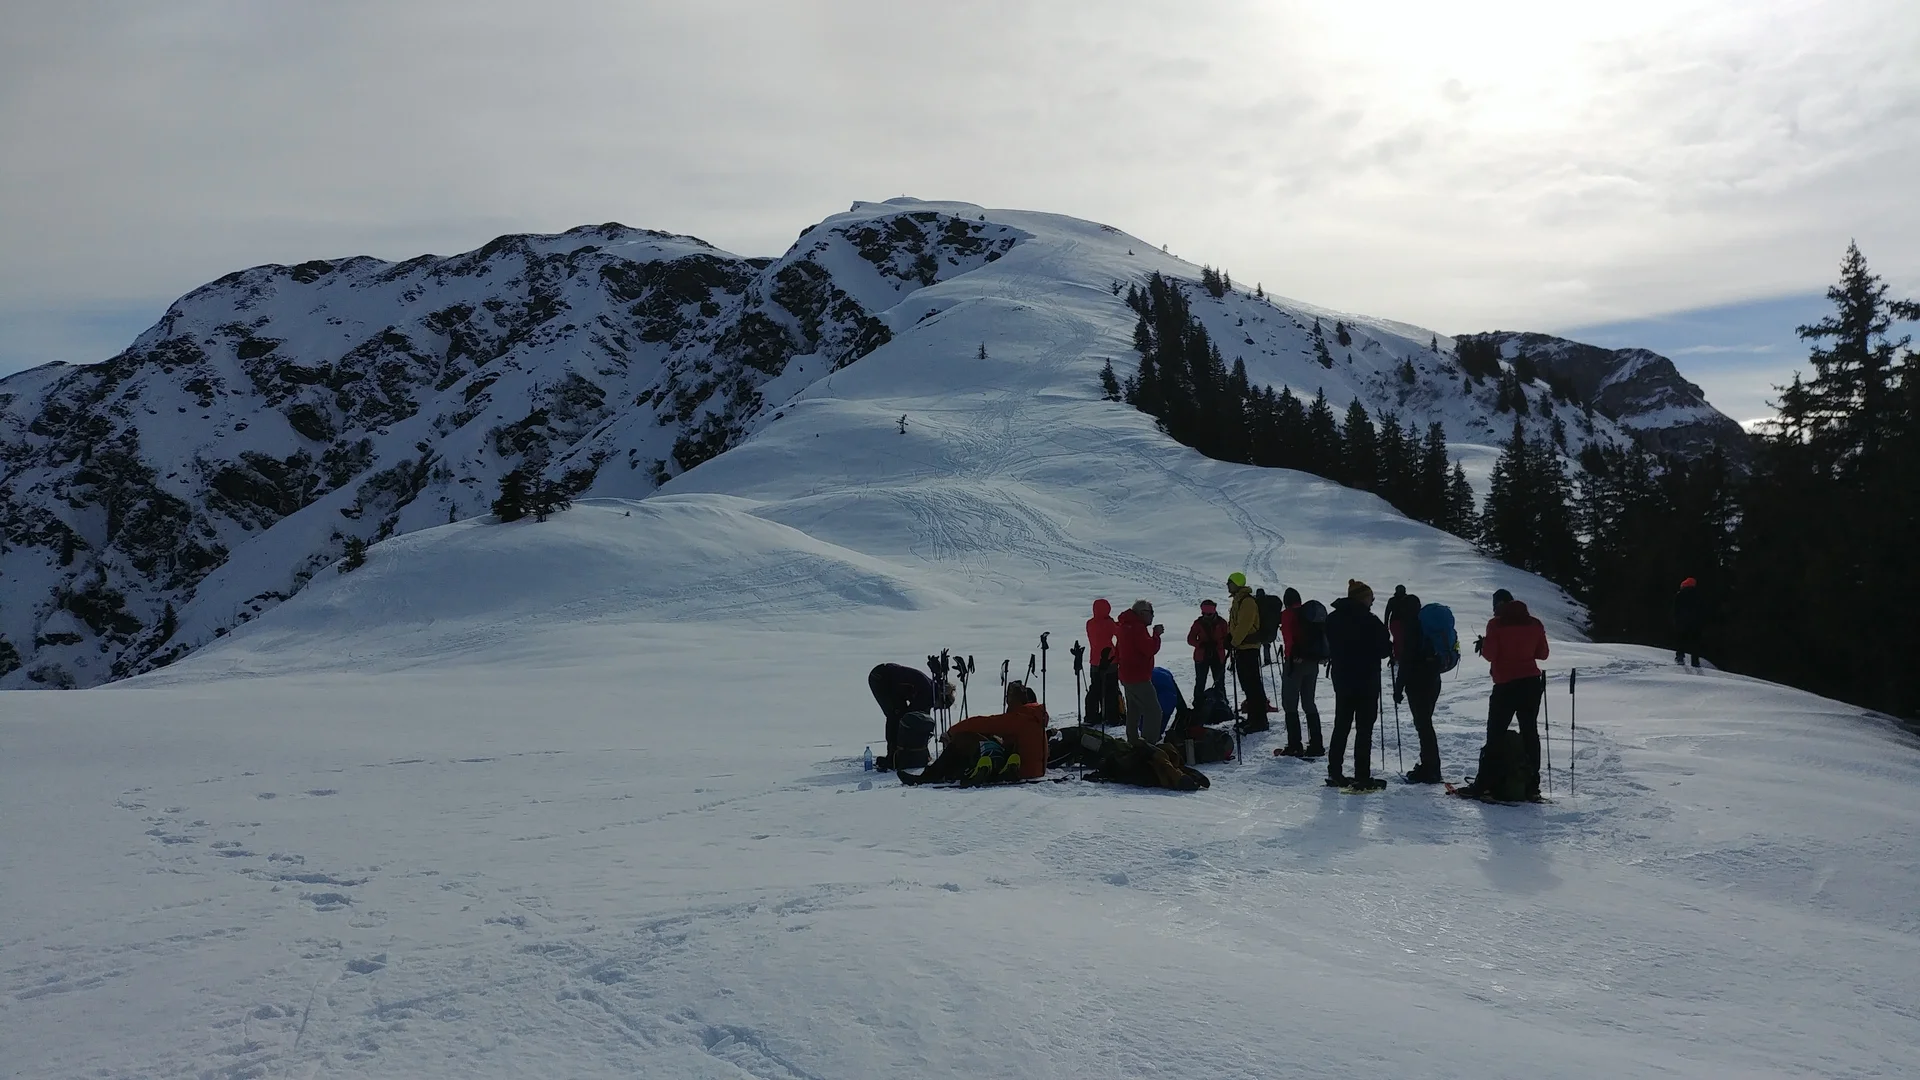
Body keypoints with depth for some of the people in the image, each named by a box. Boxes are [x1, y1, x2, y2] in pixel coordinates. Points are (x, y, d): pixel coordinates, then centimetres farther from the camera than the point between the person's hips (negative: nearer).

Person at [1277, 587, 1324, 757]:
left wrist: (1290, 657, -14)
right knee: (1309, 703, 14)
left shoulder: (1287, 615, -5)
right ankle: (1316, 744, 12)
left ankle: (1294, 746, -4)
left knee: (1290, 704, 0)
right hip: (1313, 663, 6)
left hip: (1296, 662, -6)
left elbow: (1288, 639, -16)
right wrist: (1322, 657, 10)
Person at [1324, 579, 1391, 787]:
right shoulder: (1369, 621, -15)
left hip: (1341, 680, 6)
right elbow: (1383, 649, -10)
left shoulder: (1333, 619, 3)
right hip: (1367, 682, -6)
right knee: (1364, 729, 0)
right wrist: (1392, 644, 9)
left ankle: (1334, 772, 17)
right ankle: (1362, 776, -1)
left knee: (1341, 726, 15)